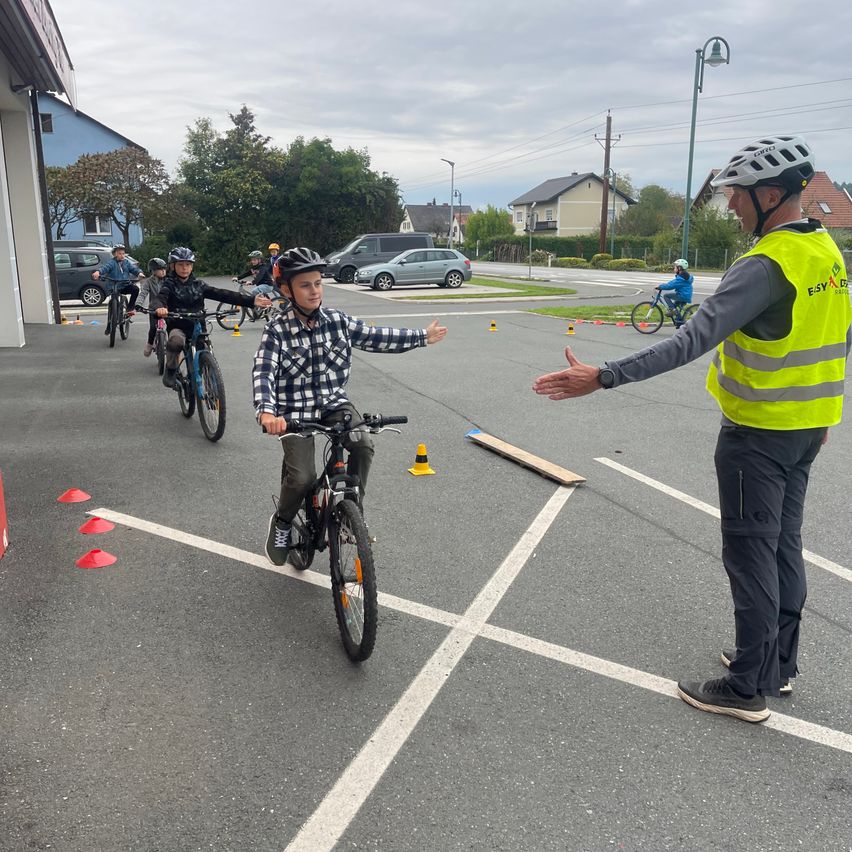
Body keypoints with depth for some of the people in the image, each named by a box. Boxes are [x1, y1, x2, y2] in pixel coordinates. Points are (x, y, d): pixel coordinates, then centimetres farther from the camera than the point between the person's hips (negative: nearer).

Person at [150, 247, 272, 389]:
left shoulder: (198, 284, 7)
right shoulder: (170, 284, -1)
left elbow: (222, 294, -2)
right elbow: (159, 298, -20)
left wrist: (251, 300, -13)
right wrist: (159, 307, -48)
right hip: (178, 326, -4)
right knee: (175, 341, -36)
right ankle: (171, 369, -8)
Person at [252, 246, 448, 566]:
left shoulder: (337, 320, -1)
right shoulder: (277, 329, -12)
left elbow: (376, 337, 8)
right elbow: (263, 372, -23)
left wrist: (422, 336, 11)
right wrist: (266, 411, -42)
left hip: (334, 402, 3)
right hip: (295, 410, -3)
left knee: (363, 444, -25)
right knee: (302, 478, -17)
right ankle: (282, 523, 17)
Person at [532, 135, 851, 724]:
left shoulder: (766, 265, -24)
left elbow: (692, 341, -33)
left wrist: (602, 378, -35)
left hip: (757, 433, -9)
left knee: (751, 554, 1)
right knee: (785, 544, 18)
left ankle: (748, 688, 14)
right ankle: (779, 663, 33)